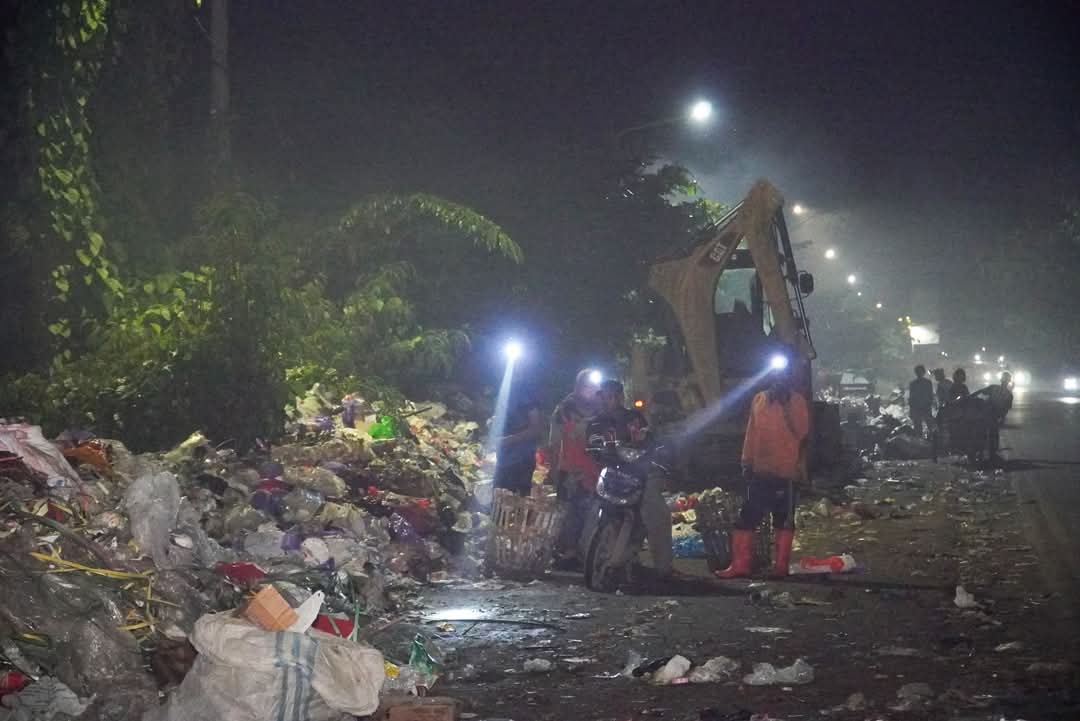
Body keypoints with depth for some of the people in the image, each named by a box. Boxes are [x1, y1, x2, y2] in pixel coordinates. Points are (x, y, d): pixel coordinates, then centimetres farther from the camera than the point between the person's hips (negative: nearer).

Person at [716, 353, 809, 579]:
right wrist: (747, 462, 11)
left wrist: (787, 408, -21)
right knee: (747, 516, 2)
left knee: (783, 520, 3)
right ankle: (740, 564, 5)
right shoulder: (759, 400, 10)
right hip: (761, 471, 4)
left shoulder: (797, 402, -3)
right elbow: (751, 433, 14)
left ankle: (781, 565, 11)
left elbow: (801, 432, -15)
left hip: (786, 472, -4)